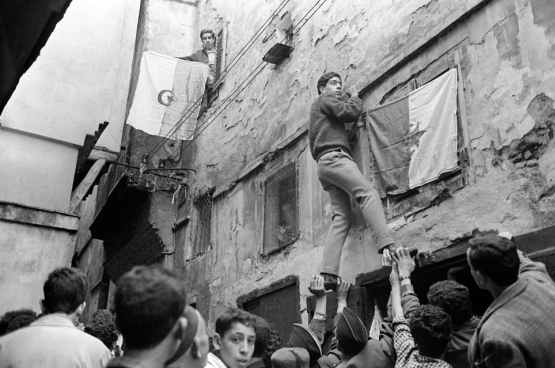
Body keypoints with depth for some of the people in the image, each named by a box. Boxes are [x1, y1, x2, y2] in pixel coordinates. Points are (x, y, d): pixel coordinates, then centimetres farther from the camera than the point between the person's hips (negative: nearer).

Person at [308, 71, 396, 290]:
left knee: (342, 217, -5)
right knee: (368, 193, -25)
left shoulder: (316, 109, 38)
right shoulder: (325, 98, 13)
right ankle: (387, 247, -43)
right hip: (334, 157, -9)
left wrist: (353, 128, 24)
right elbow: (347, 112, -5)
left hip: (323, 165, 9)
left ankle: (329, 274, -19)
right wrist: (355, 97, 15)